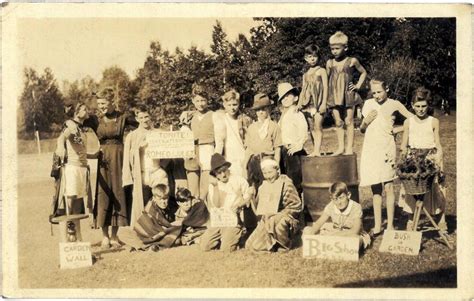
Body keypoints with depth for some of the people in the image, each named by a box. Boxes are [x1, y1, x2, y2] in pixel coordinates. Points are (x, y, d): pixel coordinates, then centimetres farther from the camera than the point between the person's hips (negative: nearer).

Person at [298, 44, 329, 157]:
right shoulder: (305, 75, 17)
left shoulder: (321, 71, 1)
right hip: (308, 103, 6)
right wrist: (299, 104, 9)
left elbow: (325, 87, -5)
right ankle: (315, 150, 8)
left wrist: (324, 103, -12)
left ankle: (317, 150, -14)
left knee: (318, 126, -11)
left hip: (318, 102, -6)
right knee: (312, 128, 6)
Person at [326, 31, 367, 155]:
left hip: (348, 95, -3)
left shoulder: (352, 61, 0)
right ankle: (340, 147, 12)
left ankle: (349, 148, 2)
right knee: (338, 122, 5)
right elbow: (326, 79, 13)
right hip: (334, 96, 3)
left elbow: (363, 72, 14)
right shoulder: (330, 63, 7)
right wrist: (325, 97, 6)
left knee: (349, 121, -1)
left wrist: (358, 85, 3)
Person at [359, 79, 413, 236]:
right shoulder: (368, 104, 11)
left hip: (386, 149, -3)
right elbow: (362, 129, 16)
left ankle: (390, 225, 0)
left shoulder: (394, 104, 0)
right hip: (370, 150, 3)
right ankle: (377, 226, 12)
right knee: (375, 188, 6)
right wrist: (366, 121, -3)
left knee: (388, 187, -7)